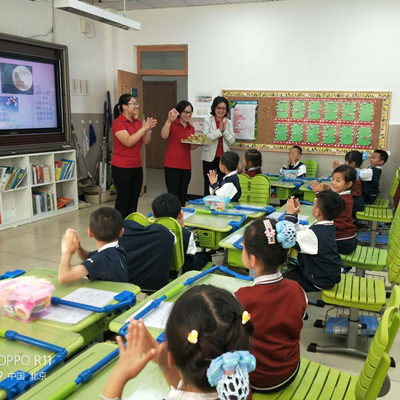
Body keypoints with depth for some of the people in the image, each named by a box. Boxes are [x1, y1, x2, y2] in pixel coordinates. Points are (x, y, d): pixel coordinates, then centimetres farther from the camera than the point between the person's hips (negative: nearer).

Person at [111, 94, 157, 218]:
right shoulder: (118, 123, -11)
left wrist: (149, 129, -8)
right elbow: (128, 142, -22)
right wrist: (143, 128, -19)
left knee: (134, 199, 10)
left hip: (137, 166, 7)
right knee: (123, 199, 0)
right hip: (122, 167, -7)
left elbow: (145, 142, 9)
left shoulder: (138, 122, 10)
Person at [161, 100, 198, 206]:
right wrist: (169, 120, -36)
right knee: (173, 195, -5)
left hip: (186, 166, 6)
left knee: (183, 196, 11)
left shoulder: (191, 128, 14)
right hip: (172, 165, -6)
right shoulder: (172, 124, -5)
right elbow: (164, 136, -25)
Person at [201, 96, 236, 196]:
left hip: (223, 157, 3)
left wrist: (224, 130, -12)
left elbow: (232, 141, 1)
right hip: (210, 157, -2)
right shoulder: (207, 120, -3)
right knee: (208, 184, 5)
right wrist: (219, 131, -15)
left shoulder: (228, 122, 6)